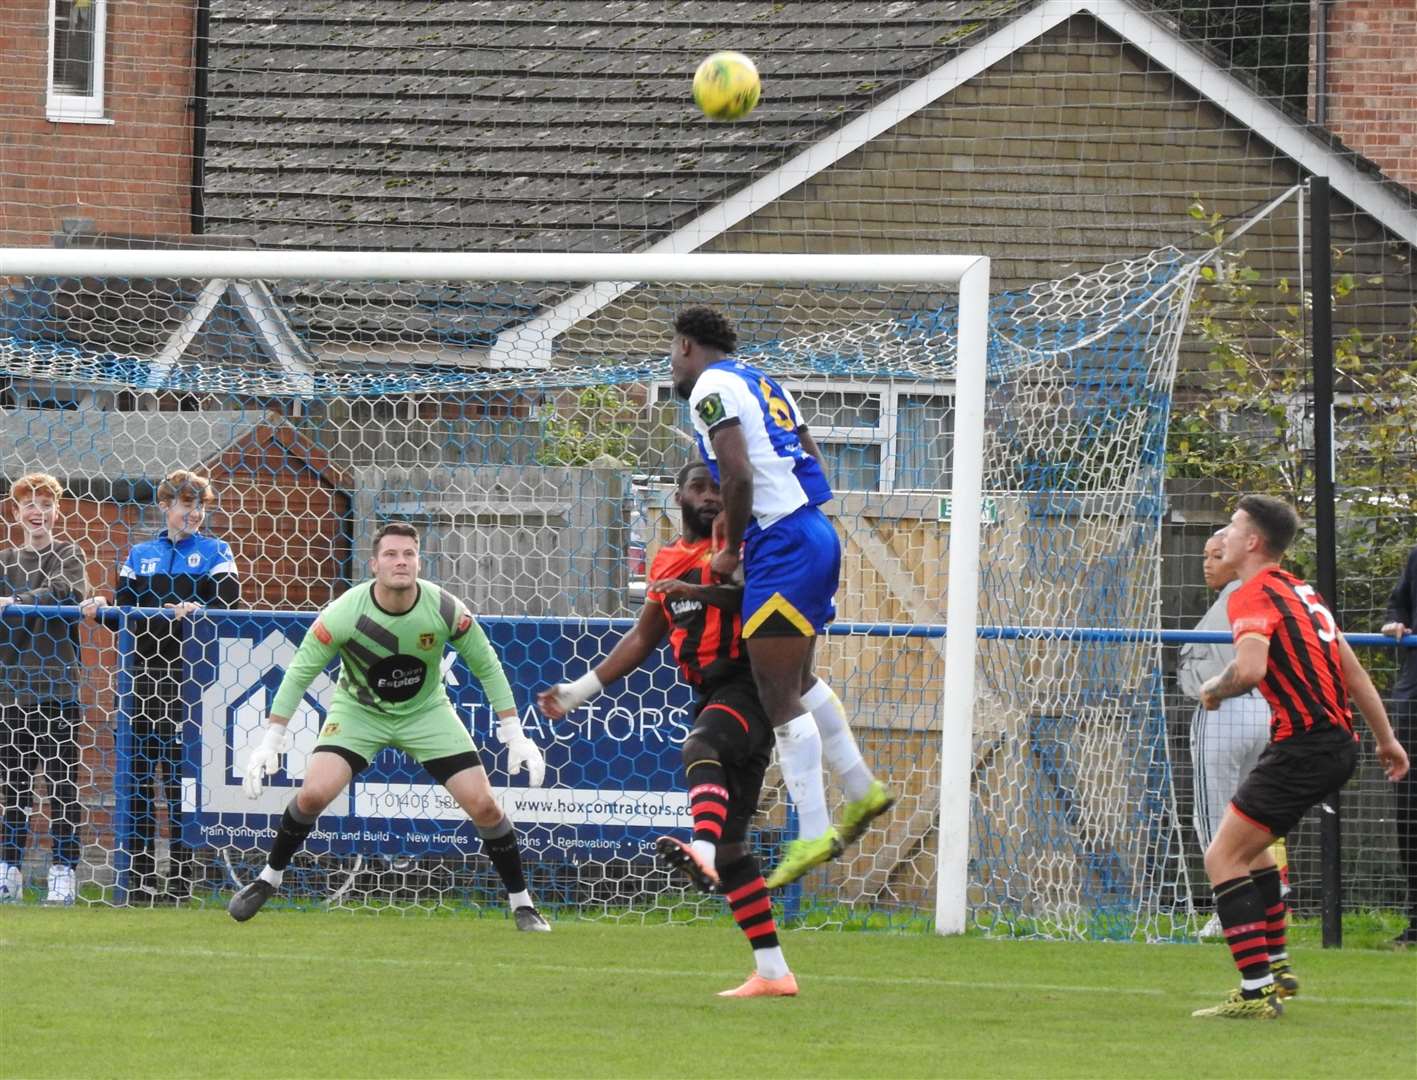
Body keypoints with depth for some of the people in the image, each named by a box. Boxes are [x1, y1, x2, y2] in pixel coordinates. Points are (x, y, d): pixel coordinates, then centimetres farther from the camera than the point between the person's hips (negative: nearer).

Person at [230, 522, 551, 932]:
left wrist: (514, 736, -7)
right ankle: (268, 878, 4)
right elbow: (300, 672, -13)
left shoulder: (445, 609, -21)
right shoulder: (343, 614, -25)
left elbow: (487, 667, -6)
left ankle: (522, 904, 10)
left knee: (483, 805, -8)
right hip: (358, 710, -1)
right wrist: (270, 742, -13)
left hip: (425, 710, 1)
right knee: (313, 793, -21)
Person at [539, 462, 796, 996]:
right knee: (730, 841, 4)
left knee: (701, 750, -39)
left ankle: (703, 851, -65)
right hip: (712, 696, 8)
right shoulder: (667, 561, 18)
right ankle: (772, 972, 7)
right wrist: (580, 690, 23)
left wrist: (700, 591, -35)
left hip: (749, 685, -8)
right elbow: (643, 638, 27)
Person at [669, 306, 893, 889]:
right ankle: (862, 790, 30)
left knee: (778, 694, -7)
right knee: (796, 677, 24)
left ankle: (814, 833, -9)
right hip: (815, 533, 10)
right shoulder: (761, 382, 21)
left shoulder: (711, 387, -7)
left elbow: (738, 474, -19)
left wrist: (731, 549, -7)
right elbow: (810, 459, 22)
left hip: (781, 546, -10)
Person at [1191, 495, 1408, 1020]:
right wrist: (1386, 738, 29)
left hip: (1304, 745, -10)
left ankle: (1257, 992, -12)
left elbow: (1250, 668, -28)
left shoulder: (1254, 595, -10)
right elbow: (1352, 670, 23)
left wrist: (1214, 690, -7)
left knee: (1223, 859, -7)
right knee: (1249, 845, 27)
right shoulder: (1301, 590, 18)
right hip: (1338, 740, 10)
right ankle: (1276, 967, 30)